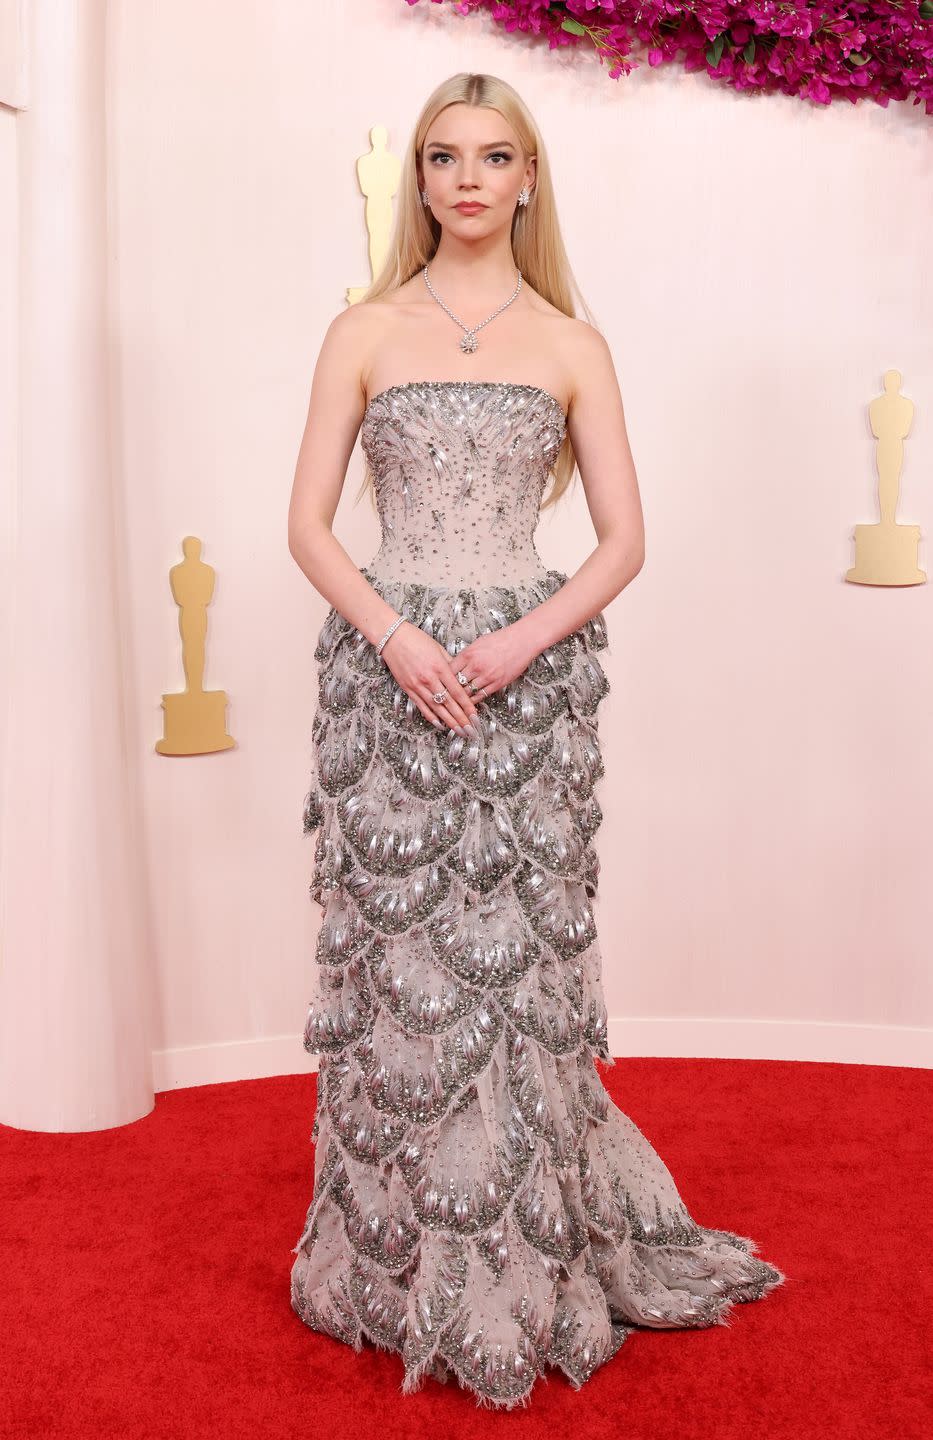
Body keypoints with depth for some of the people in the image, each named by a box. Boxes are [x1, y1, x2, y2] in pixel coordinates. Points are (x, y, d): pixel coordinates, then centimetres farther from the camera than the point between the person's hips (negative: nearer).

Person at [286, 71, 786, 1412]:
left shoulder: (572, 344, 9)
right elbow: (309, 524, 3)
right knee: (396, 956, 3)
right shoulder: (364, 332, 8)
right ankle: (402, 1263, 20)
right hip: (387, 670, 0)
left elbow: (623, 539, 4)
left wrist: (524, 642, -12)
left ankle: (528, 1269, 18)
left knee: (518, 953, 1)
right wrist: (396, 638, -13)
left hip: (532, 673, 0)